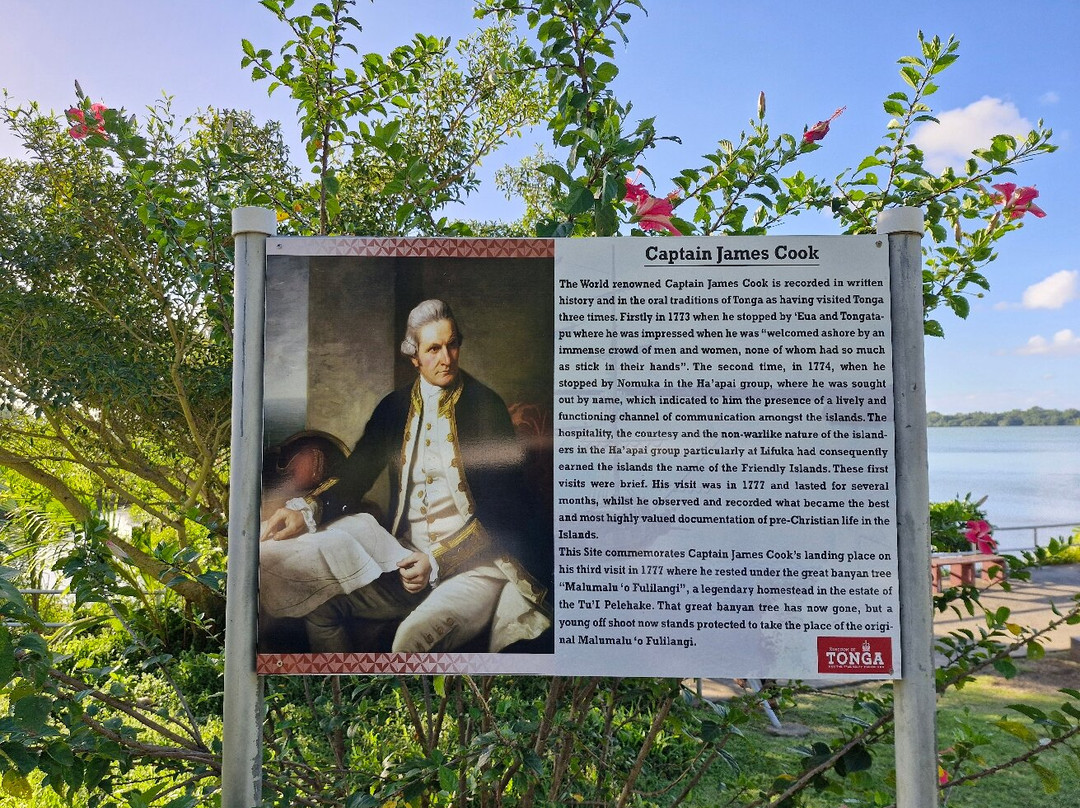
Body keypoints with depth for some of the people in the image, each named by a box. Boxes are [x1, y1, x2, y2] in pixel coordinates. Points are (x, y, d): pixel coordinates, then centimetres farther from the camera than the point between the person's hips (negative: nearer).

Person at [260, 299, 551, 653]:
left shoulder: (486, 407, -7)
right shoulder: (394, 408, 8)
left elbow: (503, 509, -10)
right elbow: (355, 474, 6)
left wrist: (439, 563, -17)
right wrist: (306, 510, -14)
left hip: (477, 562, -5)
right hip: (408, 561, 6)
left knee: (414, 636, -31)